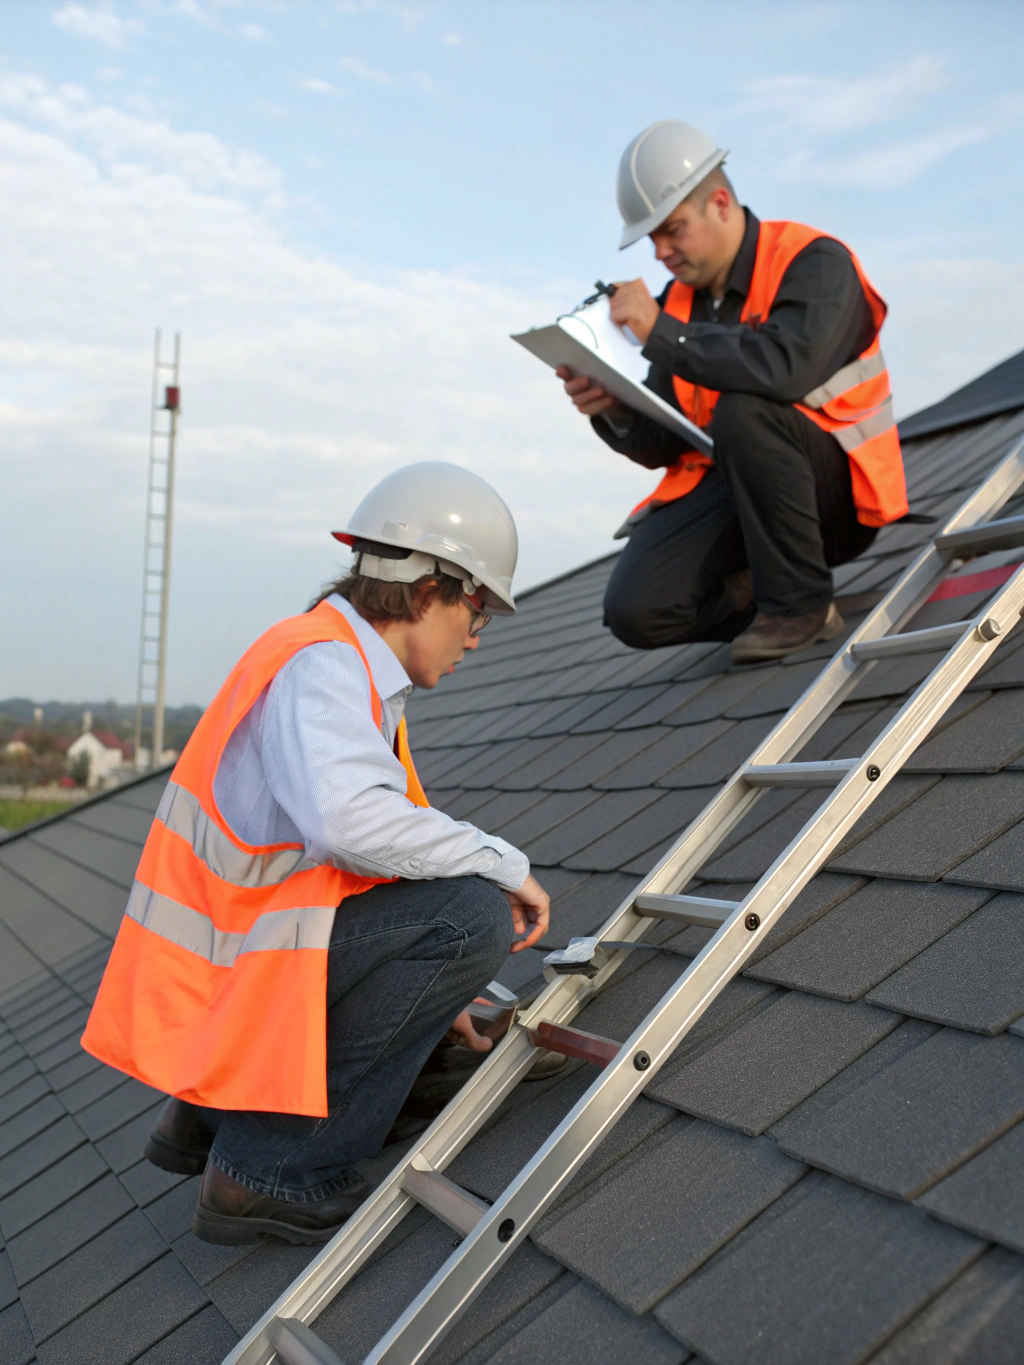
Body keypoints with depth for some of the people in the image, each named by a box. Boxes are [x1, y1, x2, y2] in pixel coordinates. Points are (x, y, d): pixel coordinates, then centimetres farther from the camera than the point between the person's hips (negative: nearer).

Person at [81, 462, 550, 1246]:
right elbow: (349, 819, -36)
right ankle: (271, 1166, -12)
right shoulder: (320, 664, -16)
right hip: (237, 966, -10)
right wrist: (503, 863, -23)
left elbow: (345, 846, 21)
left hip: (232, 948, 10)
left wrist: (430, 996, 17)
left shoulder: (357, 675, 16)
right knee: (474, 914, -20)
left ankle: (208, 1114, 19)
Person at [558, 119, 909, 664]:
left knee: (742, 409, -36)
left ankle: (799, 603, -19)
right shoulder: (678, 301, 6)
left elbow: (786, 369, -33)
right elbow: (663, 445, 7)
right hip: (724, 491, 5)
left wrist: (660, 332, -28)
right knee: (634, 610, -19)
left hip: (836, 493, -4)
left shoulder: (812, 263, -11)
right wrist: (616, 412, -15)